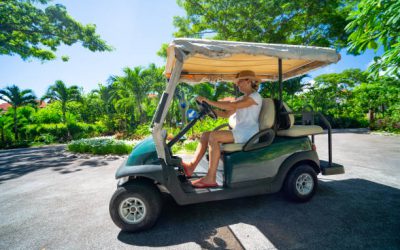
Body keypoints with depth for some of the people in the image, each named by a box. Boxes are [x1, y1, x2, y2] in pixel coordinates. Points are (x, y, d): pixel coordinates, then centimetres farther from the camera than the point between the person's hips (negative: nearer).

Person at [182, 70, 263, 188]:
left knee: (214, 136, -28)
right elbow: (226, 114, 15)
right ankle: (191, 166, -6)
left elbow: (232, 106, -21)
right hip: (237, 132, 9)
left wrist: (208, 101, -22)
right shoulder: (241, 99, 23)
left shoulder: (255, 96, -6)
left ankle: (211, 178, -27)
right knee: (205, 135, -3)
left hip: (247, 134, -9)